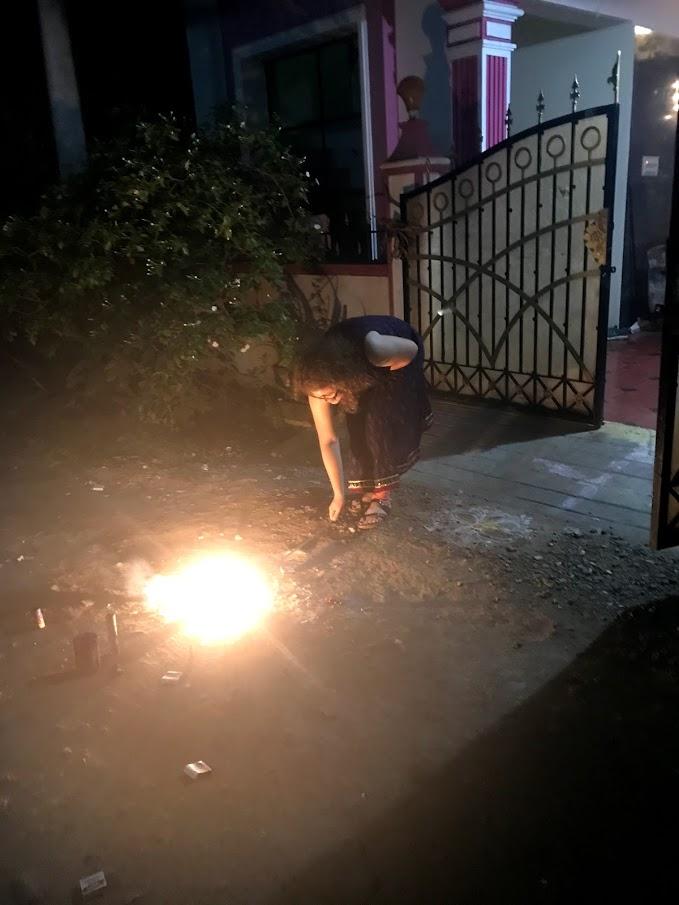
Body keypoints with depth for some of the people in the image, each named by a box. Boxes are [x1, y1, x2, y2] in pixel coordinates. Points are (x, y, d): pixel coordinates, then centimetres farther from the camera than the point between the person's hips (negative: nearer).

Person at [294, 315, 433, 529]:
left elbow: (412, 350, -23)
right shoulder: (320, 383, -30)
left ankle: (382, 492, -8)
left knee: (381, 424, -17)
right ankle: (364, 486, 10)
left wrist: (381, 378, -19)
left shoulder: (375, 351, -45)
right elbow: (328, 440, -22)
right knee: (359, 425, -9)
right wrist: (339, 494, -19)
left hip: (398, 360, -3)